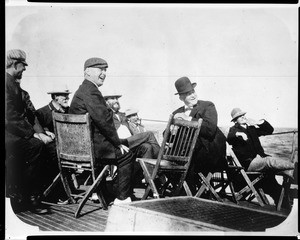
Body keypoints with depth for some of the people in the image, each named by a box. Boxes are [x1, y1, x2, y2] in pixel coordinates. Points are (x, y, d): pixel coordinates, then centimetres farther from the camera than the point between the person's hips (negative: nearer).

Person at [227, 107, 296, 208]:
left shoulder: (251, 128, 22)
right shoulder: (234, 129, 6)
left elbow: (270, 130, 20)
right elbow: (229, 139, -17)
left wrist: (259, 122, 6)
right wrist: (238, 134, -35)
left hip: (259, 158, 7)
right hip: (248, 163, -7)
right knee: (270, 161, -34)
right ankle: (294, 166, -48)